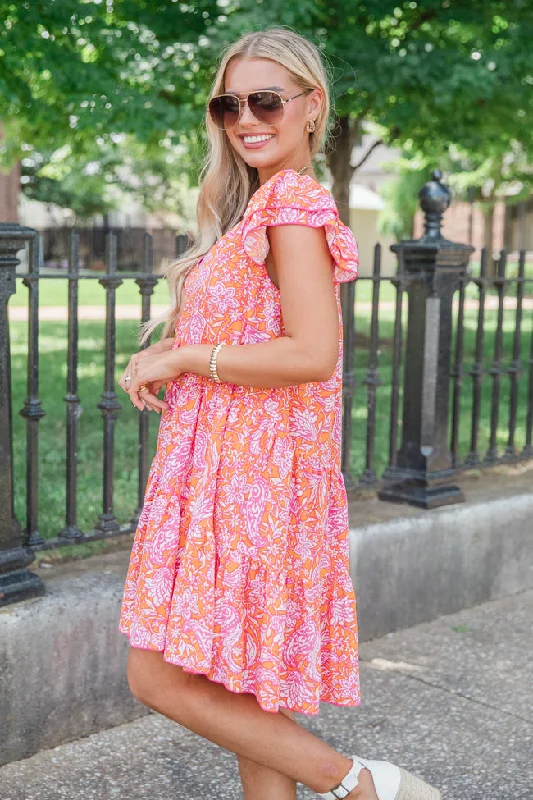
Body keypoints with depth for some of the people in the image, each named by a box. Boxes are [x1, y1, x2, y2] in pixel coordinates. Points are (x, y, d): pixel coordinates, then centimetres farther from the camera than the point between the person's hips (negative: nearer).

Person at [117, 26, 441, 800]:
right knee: (247, 692, 15)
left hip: (252, 473, -10)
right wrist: (164, 357, 8)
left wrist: (181, 359, -15)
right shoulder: (263, 205, 17)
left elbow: (313, 354, -24)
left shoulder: (293, 200, -13)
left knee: (161, 676, -5)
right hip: (232, 467, 10)